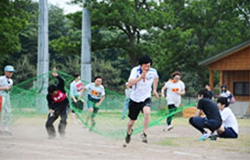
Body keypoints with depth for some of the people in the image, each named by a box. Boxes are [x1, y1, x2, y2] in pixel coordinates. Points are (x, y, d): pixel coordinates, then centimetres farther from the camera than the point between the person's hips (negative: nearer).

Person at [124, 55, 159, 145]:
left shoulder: (153, 72, -9)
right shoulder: (135, 70, -18)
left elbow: (156, 78, 18)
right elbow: (130, 83, -34)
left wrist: (155, 89, 14)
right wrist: (141, 77, -44)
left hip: (146, 99, 1)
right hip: (134, 99, 0)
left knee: (147, 112, -33)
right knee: (132, 121, 11)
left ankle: (144, 134, -24)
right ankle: (129, 133, 44)